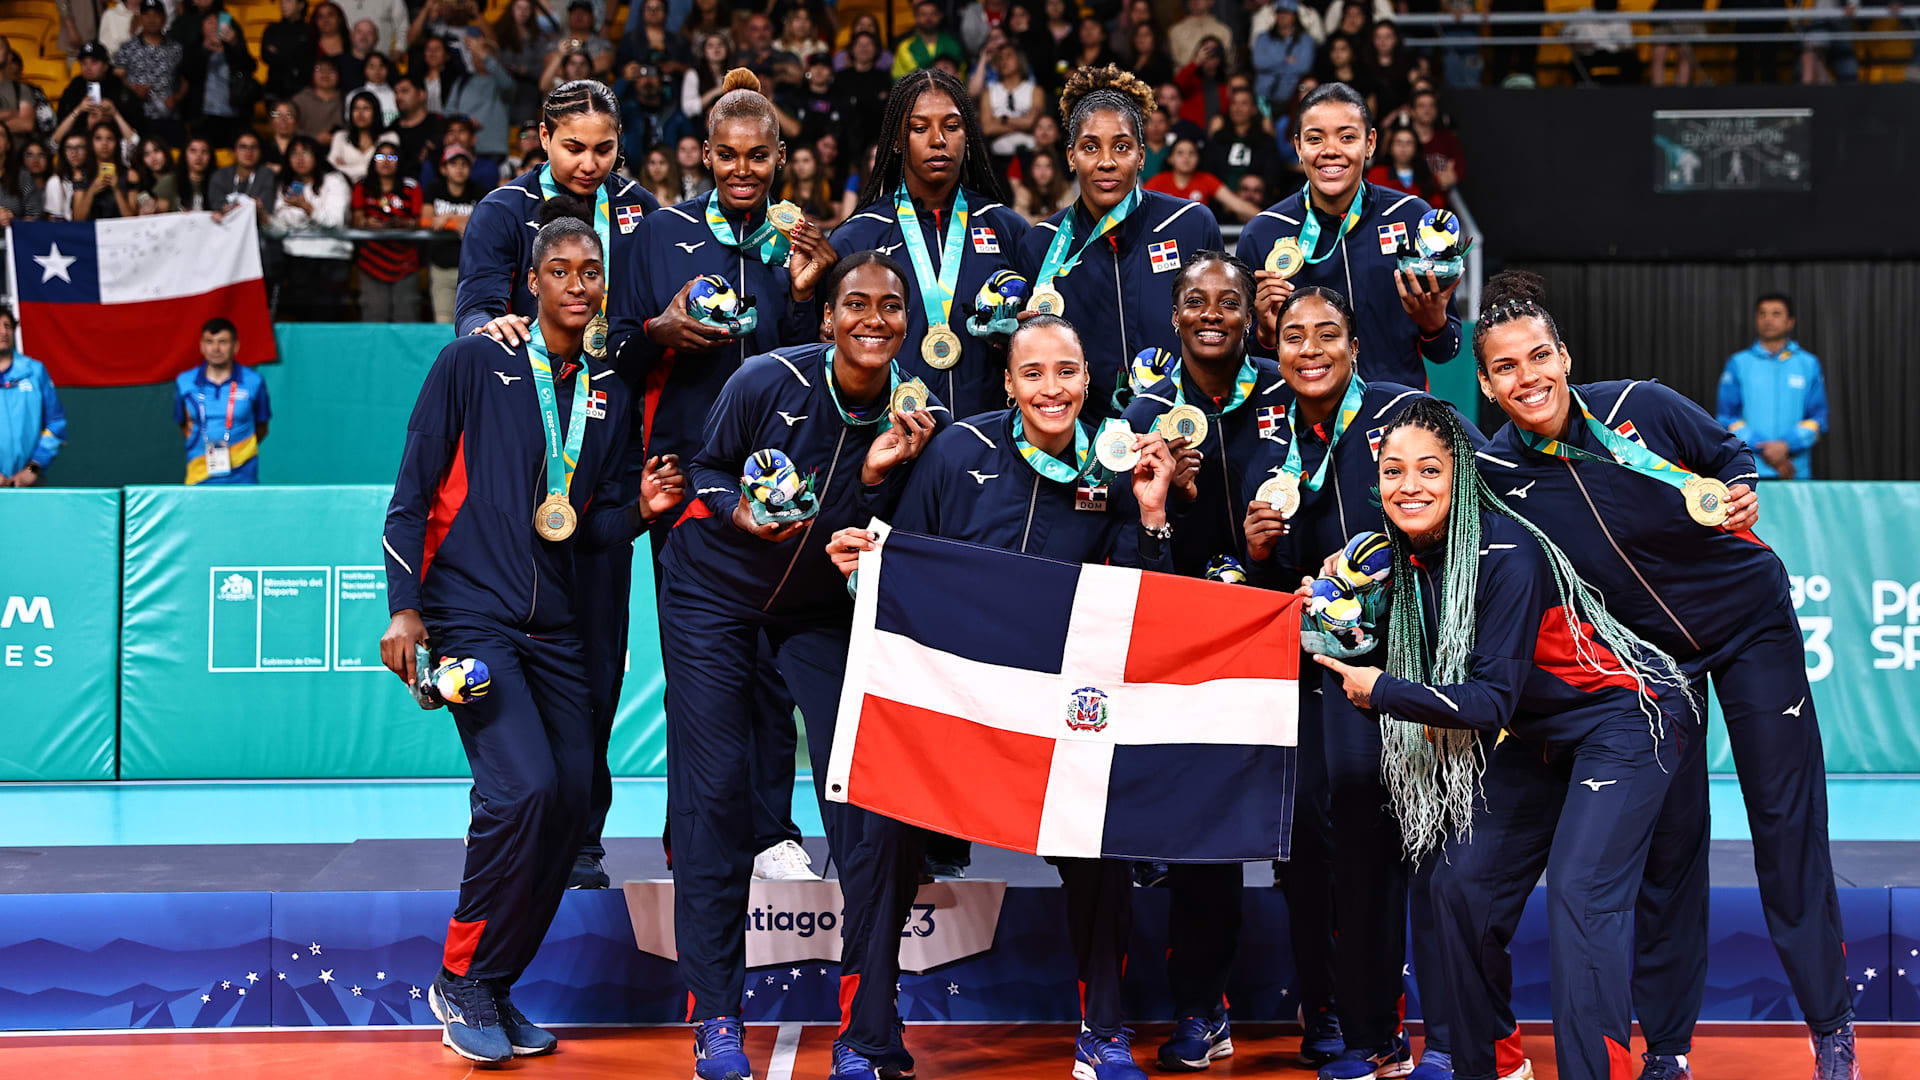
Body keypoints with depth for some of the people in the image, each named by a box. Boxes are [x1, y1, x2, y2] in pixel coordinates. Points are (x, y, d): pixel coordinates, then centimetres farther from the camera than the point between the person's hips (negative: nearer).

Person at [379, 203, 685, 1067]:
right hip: (471, 613, -6)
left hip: (554, 624, 6)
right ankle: (460, 980, -3)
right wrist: (404, 607, -12)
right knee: (522, 786, -21)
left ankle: (494, 990, 16)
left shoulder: (608, 393, 13)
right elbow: (412, 493, -3)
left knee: (570, 805, 1)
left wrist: (640, 508, -5)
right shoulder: (472, 364, -2)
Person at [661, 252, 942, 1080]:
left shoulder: (920, 416, -13)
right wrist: (740, 513, -24)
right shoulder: (769, 381, -20)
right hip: (714, 596, -2)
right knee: (714, 794, -4)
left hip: (822, 608, 2)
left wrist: (880, 475, -26)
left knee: (857, 786, -5)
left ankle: (873, 1003, 8)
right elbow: (708, 467, -4)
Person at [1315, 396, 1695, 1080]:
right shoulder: (1400, 558, -5)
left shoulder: (1508, 556, -27)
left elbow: (1492, 698, -28)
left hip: (1624, 718, -8)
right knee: (1460, 882, 1)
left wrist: (1381, 691, -29)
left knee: (1579, 894, -21)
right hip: (1539, 737, 8)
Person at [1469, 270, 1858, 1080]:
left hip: (1748, 618, -1)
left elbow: (1731, 454, -1)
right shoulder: (1494, 473, -14)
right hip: (1646, 649, 1)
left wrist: (1740, 496, -21)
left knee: (1785, 817, 0)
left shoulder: (1642, 408, -17)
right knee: (1670, 838, 3)